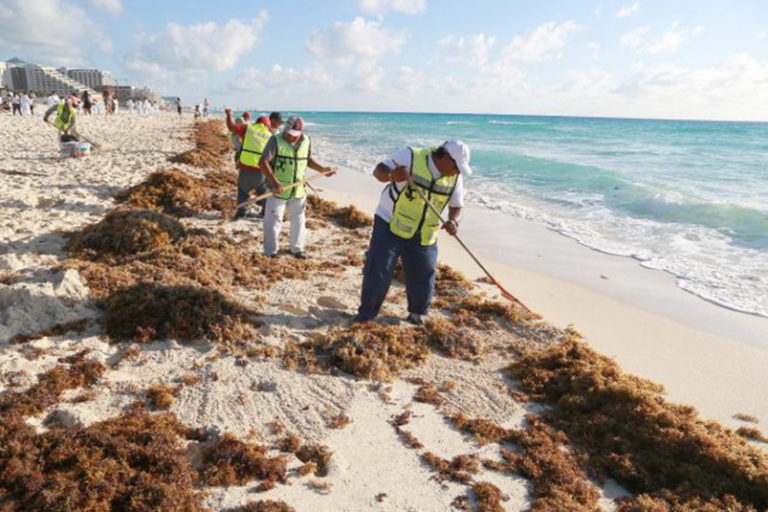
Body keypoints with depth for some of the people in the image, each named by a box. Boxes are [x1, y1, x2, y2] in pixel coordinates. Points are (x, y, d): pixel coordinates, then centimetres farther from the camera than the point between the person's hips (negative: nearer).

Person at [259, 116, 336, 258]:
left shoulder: (306, 141, -2)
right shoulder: (276, 140, -16)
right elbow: (263, 162, -20)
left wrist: (322, 169, 6)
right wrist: (275, 183, -30)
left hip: (298, 190, 5)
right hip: (278, 189, -4)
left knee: (298, 220, 16)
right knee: (273, 221, 2)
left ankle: (297, 248, 34)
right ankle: (270, 252, 16)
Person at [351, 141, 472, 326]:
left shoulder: (455, 178, -3)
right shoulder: (411, 157, -17)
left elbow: (456, 206, 5)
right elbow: (379, 171, -16)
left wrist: (453, 221, -18)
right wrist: (391, 175, -40)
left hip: (423, 236, 4)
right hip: (390, 226, -4)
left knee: (422, 277, 9)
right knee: (377, 272, -4)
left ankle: (416, 314, 33)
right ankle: (367, 312, 15)